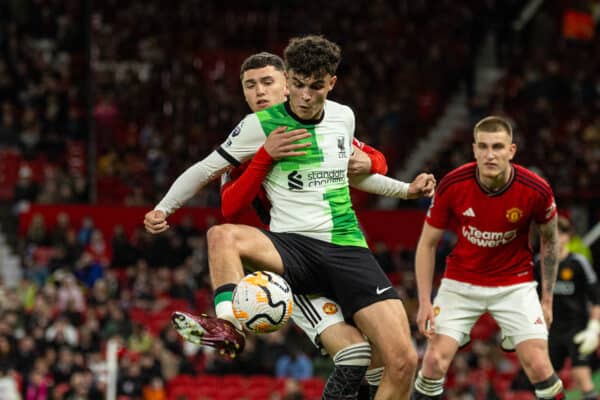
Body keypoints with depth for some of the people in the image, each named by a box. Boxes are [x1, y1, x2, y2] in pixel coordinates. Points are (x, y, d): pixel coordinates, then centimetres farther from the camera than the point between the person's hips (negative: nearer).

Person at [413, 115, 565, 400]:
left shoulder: (536, 190, -18)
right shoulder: (451, 186, -18)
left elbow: (549, 240, 2)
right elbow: (427, 243, -5)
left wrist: (547, 299, 3)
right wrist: (424, 302, -11)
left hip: (514, 285, 0)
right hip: (460, 283, 0)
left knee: (539, 367, -12)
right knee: (435, 361, -13)